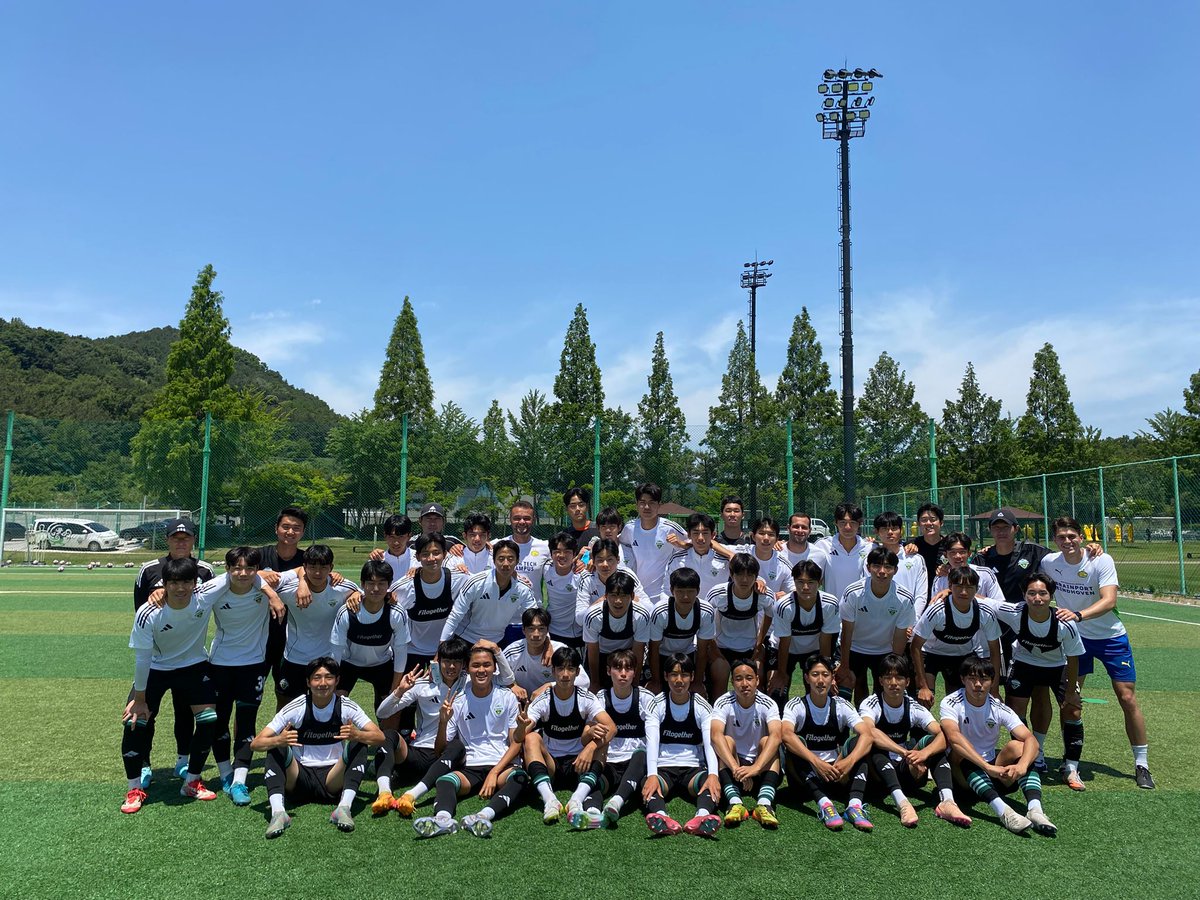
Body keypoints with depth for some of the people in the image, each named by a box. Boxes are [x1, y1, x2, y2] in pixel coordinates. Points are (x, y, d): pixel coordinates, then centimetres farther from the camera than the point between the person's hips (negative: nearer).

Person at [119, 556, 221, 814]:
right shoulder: (148, 614, -28)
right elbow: (142, 657, -18)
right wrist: (139, 698, -10)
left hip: (194, 665, 2)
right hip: (155, 669, -1)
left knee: (209, 719, -6)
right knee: (135, 722, -12)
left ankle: (192, 782, 15)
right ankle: (135, 789, 11)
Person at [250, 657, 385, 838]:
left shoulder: (347, 706, -7)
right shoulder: (295, 708, -9)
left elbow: (379, 737, -15)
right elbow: (256, 743, -14)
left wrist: (357, 735, -38)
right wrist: (279, 740, -37)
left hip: (334, 779, 0)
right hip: (299, 780, 0)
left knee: (359, 745, -24)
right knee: (276, 748, -23)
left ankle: (344, 807, -34)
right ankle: (278, 811, -37)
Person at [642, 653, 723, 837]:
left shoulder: (702, 706, 3)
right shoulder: (657, 705, 1)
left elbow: (710, 742, -11)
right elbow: (652, 742, -13)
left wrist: (713, 774, -31)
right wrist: (651, 775, -32)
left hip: (694, 767, 1)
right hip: (663, 767, -1)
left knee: (711, 784, -33)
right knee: (648, 786, -34)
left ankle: (702, 816, -61)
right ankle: (661, 816, -63)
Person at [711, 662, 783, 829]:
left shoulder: (767, 704, -10)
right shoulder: (723, 703, -11)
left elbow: (776, 737, -29)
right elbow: (716, 736, -29)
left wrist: (755, 767, -44)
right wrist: (736, 768, -45)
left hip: (762, 767, 0)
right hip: (731, 762, 0)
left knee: (767, 741, -25)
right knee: (726, 740, -27)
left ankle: (764, 803, -41)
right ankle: (735, 803, -43)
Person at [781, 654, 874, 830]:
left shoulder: (841, 705, -1)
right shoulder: (796, 705, -9)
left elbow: (867, 735, -17)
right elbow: (786, 735, -30)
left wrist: (849, 761, -36)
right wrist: (816, 762, -43)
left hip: (836, 772, 2)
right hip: (804, 775, -2)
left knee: (856, 743, -20)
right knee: (796, 743, -30)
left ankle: (855, 804, -36)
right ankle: (824, 803, -44)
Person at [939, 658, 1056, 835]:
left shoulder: (999, 709, -6)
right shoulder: (950, 703, -15)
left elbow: (1030, 740, -20)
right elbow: (953, 737, -34)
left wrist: (1021, 766, -42)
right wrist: (988, 767, -46)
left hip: (993, 770, 3)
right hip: (962, 772, -3)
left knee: (1017, 746, -22)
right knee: (960, 751, -35)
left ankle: (1035, 809, -38)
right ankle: (1002, 810, -48)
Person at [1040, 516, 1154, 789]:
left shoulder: (1101, 561, -20)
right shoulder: (1049, 562, -11)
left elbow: (1109, 601, -32)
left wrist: (1078, 615, -47)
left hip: (1111, 636, -2)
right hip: (1074, 637, 2)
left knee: (1128, 698, 0)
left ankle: (1141, 765, 18)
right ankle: (1070, 766, 7)